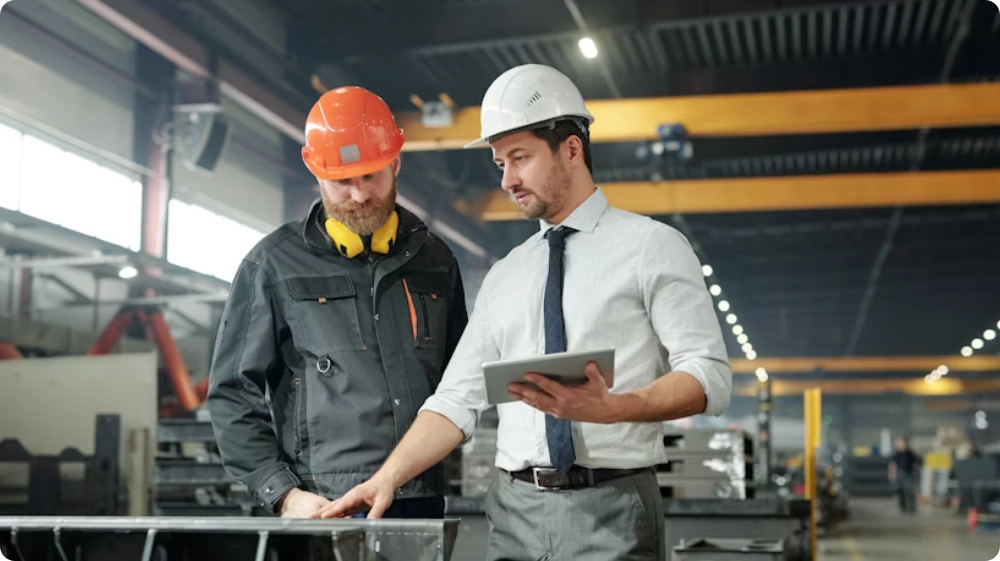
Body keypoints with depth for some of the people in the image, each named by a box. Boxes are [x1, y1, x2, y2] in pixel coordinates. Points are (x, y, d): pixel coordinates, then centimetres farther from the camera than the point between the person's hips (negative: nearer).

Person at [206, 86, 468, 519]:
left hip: (421, 504, 3)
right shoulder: (275, 264, 4)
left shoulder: (434, 260, 14)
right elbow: (232, 394, 2)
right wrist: (284, 494, -8)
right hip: (324, 511, -3)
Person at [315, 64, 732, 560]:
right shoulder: (503, 277, 15)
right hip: (514, 512, 4)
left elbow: (709, 376, -8)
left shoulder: (651, 247, 0)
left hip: (612, 509, -4)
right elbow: (458, 399, 11)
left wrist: (612, 407, -24)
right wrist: (388, 477, -4)